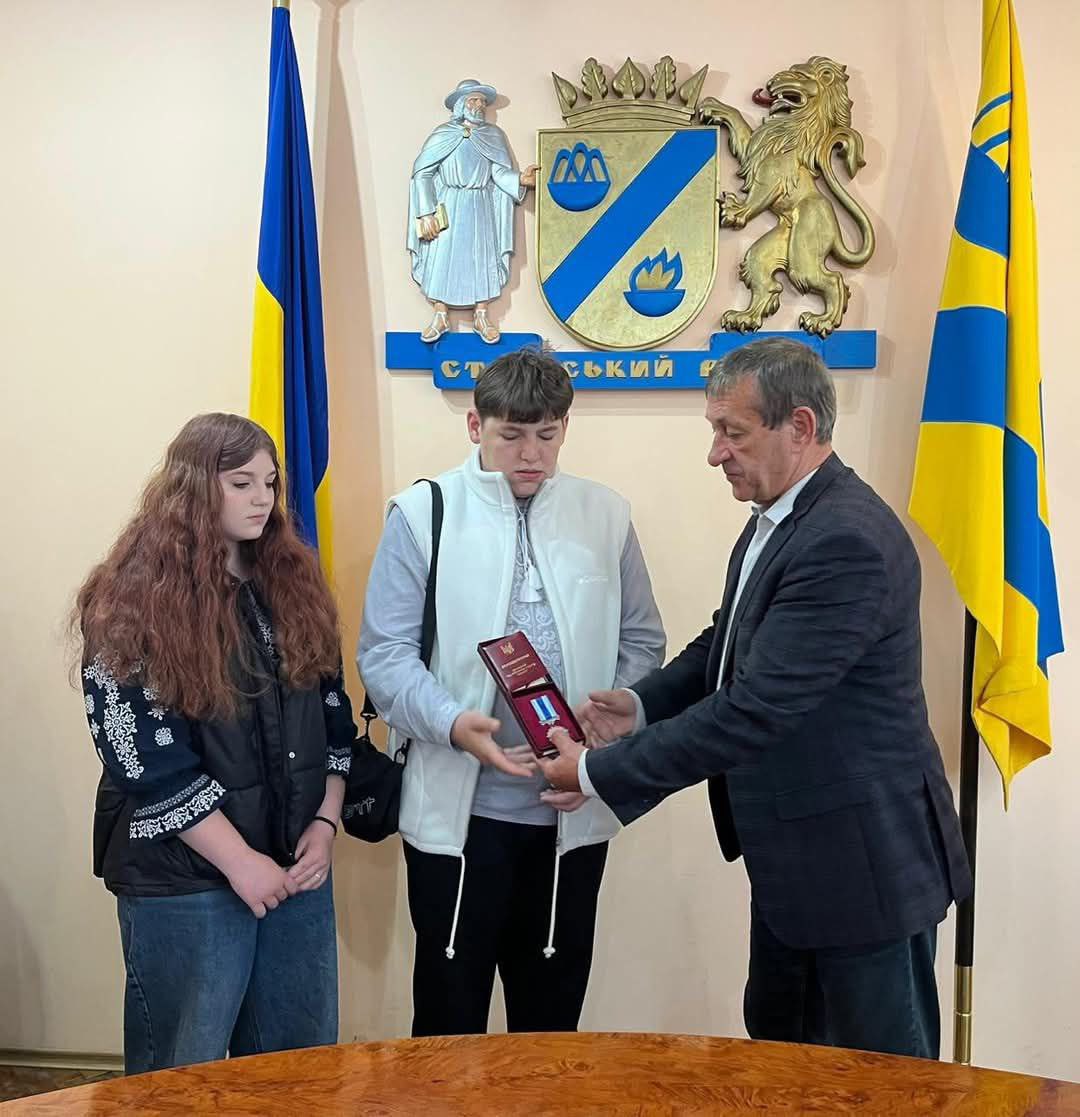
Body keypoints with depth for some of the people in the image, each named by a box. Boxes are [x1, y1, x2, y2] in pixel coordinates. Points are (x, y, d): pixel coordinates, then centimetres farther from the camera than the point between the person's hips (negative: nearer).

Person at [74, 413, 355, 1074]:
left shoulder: (294, 582, 8)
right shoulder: (134, 602, -10)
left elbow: (333, 714, 10)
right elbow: (144, 758, -15)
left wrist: (325, 823, -1)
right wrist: (239, 860, -15)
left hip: (298, 865, 5)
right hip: (183, 878, -5)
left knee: (302, 1062, 16)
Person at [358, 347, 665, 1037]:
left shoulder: (605, 516, 4)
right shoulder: (424, 514, -3)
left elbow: (642, 644, 8)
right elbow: (385, 652, -6)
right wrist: (453, 724, -23)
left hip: (573, 812, 3)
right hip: (458, 812, -2)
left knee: (554, 1013, 17)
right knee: (450, 1013, 11)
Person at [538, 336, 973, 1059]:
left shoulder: (848, 540, -26)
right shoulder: (778, 519, 6)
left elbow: (755, 706, -29)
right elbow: (728, 641, 16)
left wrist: (600, 772, -21)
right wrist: (643, 703, -4)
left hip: (863, 858, -10)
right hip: (792, 855, 10)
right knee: (775, 1044, 24)